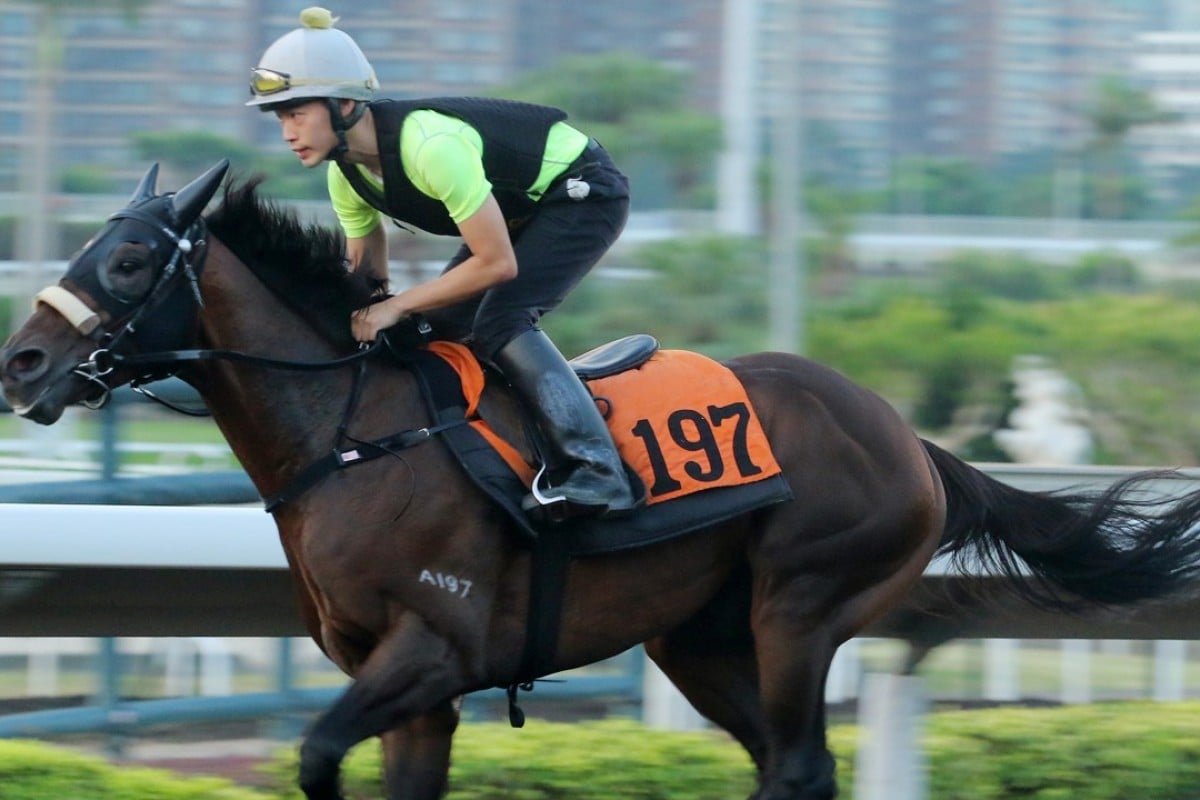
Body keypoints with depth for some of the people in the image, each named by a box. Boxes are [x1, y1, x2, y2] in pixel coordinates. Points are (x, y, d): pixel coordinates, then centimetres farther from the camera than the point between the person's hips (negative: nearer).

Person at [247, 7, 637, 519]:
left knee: (498, 322, -25)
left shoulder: (429, 146, -36)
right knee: (436, 327, 0)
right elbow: (366, 277, 5)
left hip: (584, 193, -9)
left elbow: (497, 263, -33)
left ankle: (594, 473, -30)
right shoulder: (347, 174, -9)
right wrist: (364, 317, -15)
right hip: (524, 206, 9)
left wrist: (398, 307, -29)